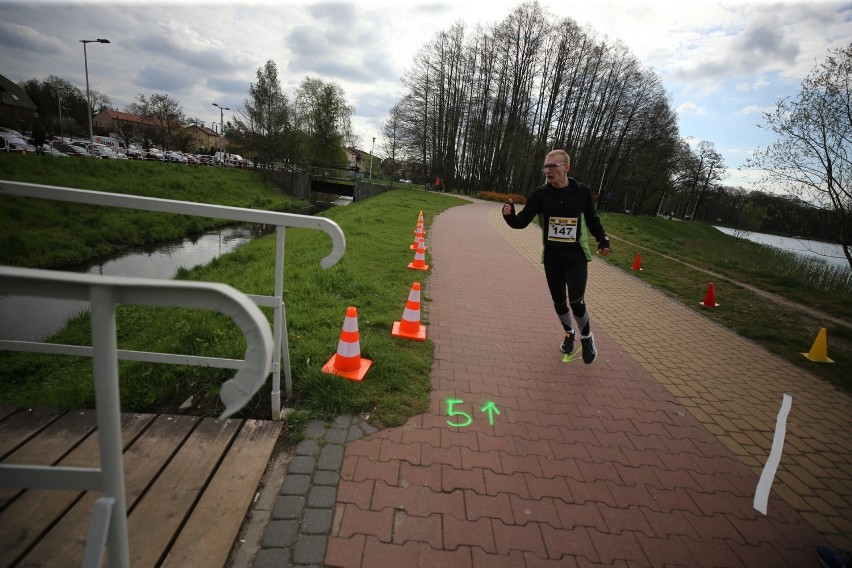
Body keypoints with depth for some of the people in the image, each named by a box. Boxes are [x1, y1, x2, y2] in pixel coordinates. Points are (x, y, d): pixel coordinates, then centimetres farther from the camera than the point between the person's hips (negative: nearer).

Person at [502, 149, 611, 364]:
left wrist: (603, 241, 3)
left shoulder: (583, 192, -7)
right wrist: (509, 215, -30)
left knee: (576, 301, -12)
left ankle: (586, 337, 17)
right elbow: (522, 222, -10)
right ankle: (569, 333, 41)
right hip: (551, 258, 2)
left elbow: (592, 219, 9)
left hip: (577, 258, -2)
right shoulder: (540, 194, -7)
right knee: (559, 301, 12)